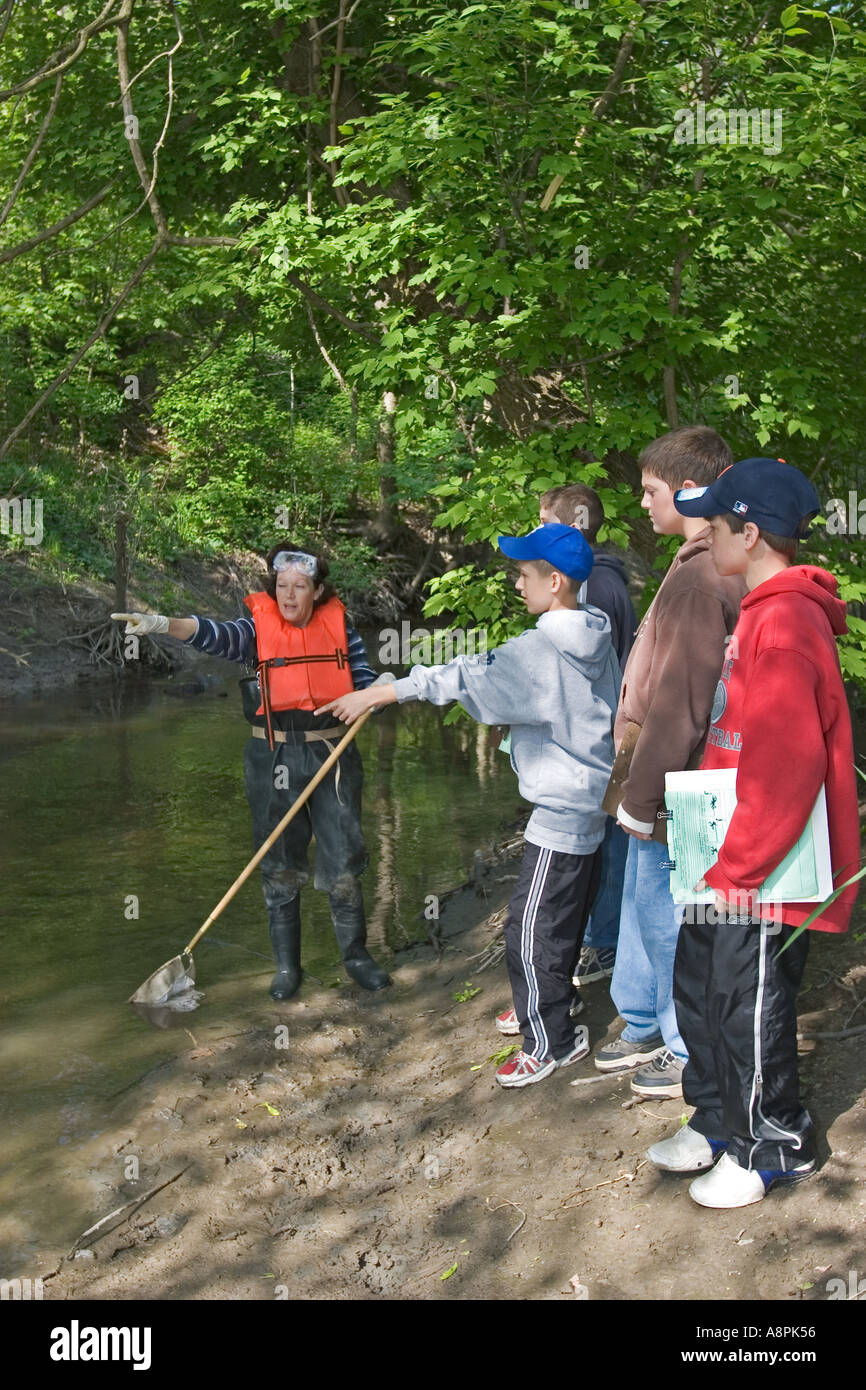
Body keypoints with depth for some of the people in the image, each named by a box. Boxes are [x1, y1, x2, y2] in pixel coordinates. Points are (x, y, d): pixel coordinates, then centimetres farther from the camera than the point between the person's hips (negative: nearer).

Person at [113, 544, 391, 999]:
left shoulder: (338, 626, 3)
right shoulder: (258, 628, -5)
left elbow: (364, 678, 12)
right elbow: (218, 636, -25)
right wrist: (164, 624, -44)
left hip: (333, 756, 1)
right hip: (274, 760, -1)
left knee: (344, 863, 6)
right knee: (279, 867, 7)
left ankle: (356, 955, 23)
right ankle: (286, 966, 21)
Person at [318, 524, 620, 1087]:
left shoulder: (542, 651, -22)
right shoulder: (595, 638, 5)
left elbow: (468, 678, -24)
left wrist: (378, 694, -21)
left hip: (561, 814, -10)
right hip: (593, 803, 10)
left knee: (532, 929, 0)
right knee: (567, 918, 22)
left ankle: (553, 1040, 11)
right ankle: (547, 1007, 38)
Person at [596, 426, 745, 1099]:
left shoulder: (699, 578, -22)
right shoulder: (708, 568, 10)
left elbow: (678, 701, -24)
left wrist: (642, 794, -18)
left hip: (673, 790, -10)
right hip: (670, 783, 10)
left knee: (669, 918, 4)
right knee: (646, 907, 21)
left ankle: (691, 1055, 21)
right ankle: (647, 1026, 38)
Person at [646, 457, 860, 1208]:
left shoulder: (785, 621, -22)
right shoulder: (765, 613, 10)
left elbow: (788, 765, -26)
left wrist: (738, 865, -20)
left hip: (763, 870, -10)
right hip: (731, 859, 10)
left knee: (749, 1009, 6)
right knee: (700, 988, 20)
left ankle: (776, 1146, 27)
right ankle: (720, 1122, 38)